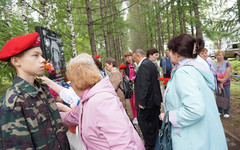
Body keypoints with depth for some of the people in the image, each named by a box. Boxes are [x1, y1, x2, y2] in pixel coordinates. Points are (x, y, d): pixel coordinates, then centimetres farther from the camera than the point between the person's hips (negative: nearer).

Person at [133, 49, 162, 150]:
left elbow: (144, 85, -25)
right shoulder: (151, 63, 14)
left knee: (142, 120, 1)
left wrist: (142, 102, -22)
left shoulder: (144, 65, -18)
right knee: (154, 121, 18)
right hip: (155, 98, 10)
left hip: (148, 100, -10)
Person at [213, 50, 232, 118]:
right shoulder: (213, 65, 6)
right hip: (217, 84, 3)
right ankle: (220, 111, 22)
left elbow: (227, 74, -8)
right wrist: (219, 79, -17)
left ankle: (227, 112, 17)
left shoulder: (227, 63, -1)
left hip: (226, 84, -2)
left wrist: (222, 83, -12)